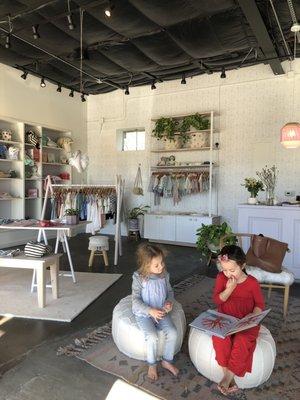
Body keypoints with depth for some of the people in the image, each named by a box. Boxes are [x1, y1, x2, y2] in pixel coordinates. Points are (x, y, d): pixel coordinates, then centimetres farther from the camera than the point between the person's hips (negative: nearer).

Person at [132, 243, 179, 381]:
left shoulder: (164, 275, -8)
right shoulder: (139, 278, -20)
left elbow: (170, 291, 8)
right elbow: (136, 300, -18)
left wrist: (169, 302, -13)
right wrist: (150, 311, -30)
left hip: (161, 312, 4)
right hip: (144, 314, -4)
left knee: (172, 333, -14)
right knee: (152, 337, -23)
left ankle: (167, 361, 13)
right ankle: (152, 365, 7)